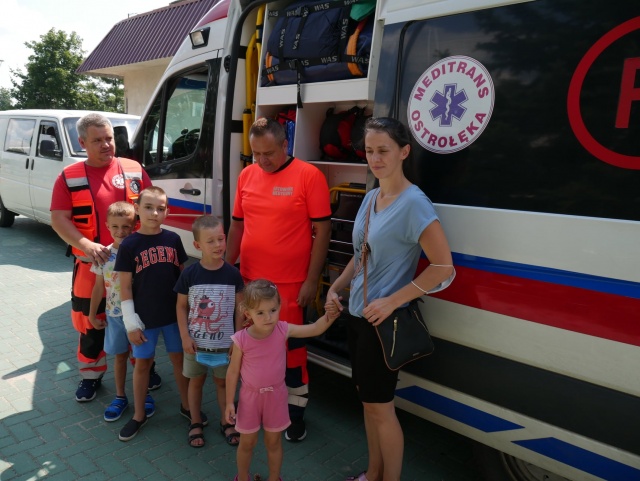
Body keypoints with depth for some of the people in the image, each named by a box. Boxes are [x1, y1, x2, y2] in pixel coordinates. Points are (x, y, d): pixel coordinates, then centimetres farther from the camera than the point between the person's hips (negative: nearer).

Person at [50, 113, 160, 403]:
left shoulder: (134, 170, 1)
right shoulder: (70, 177, -1)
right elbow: (58, 220, -6)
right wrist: (86, 245, -21)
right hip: (91, 266, 0)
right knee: (90, 323, 11)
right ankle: (91, 375, 31)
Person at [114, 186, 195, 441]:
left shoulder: (173, 239, -3)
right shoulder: (129, 245, -9)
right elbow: (125, 286, -7)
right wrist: (131, 322, -9)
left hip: (174, 314, 2)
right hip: (145, 317, -2)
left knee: (179, 358, 15)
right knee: (142, 363, 13)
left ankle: (186, 405, 34)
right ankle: (139, 414, 31)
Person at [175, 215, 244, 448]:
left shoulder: (233, 273, -10)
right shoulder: (189, 274, -11)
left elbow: (239, 308, -3)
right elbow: (181, 306, -3)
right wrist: (185, 337, -9)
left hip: (225, 342, 0)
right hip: (196, 342, 0)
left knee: (223, 381, 16)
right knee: (196, 382, 16)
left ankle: (226, 422, 34)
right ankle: (195, 424, 34)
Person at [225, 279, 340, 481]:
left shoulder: (283, 330, -17)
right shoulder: (241, 339, -20)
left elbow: (315, 329, -19)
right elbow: (233, 372, -9)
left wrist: (330, 314, -38)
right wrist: (229, 402, -5)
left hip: (276, 396, 1)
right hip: (250, 396, -1)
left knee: (274, 442, 19)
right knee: (247, 443, 18)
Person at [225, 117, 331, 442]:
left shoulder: (309, 175, -10)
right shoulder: (246, 175, 5)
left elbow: (322, 230, -10)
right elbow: (237, 224, 13)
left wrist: (312, 280, -12)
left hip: (290, 283, -4)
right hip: (249, 279, 5)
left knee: (291, 347, 7)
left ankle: (295, 412, 26)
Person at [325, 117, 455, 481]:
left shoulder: (414, 203, -18)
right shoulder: (370, 197, 7)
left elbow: (443, 267, -21)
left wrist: (392, 301, -22)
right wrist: (336, 288, 5)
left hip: (384, 320, -8)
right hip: (358, 315, 8)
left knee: (381, 407, 5)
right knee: (367, 400, 19)